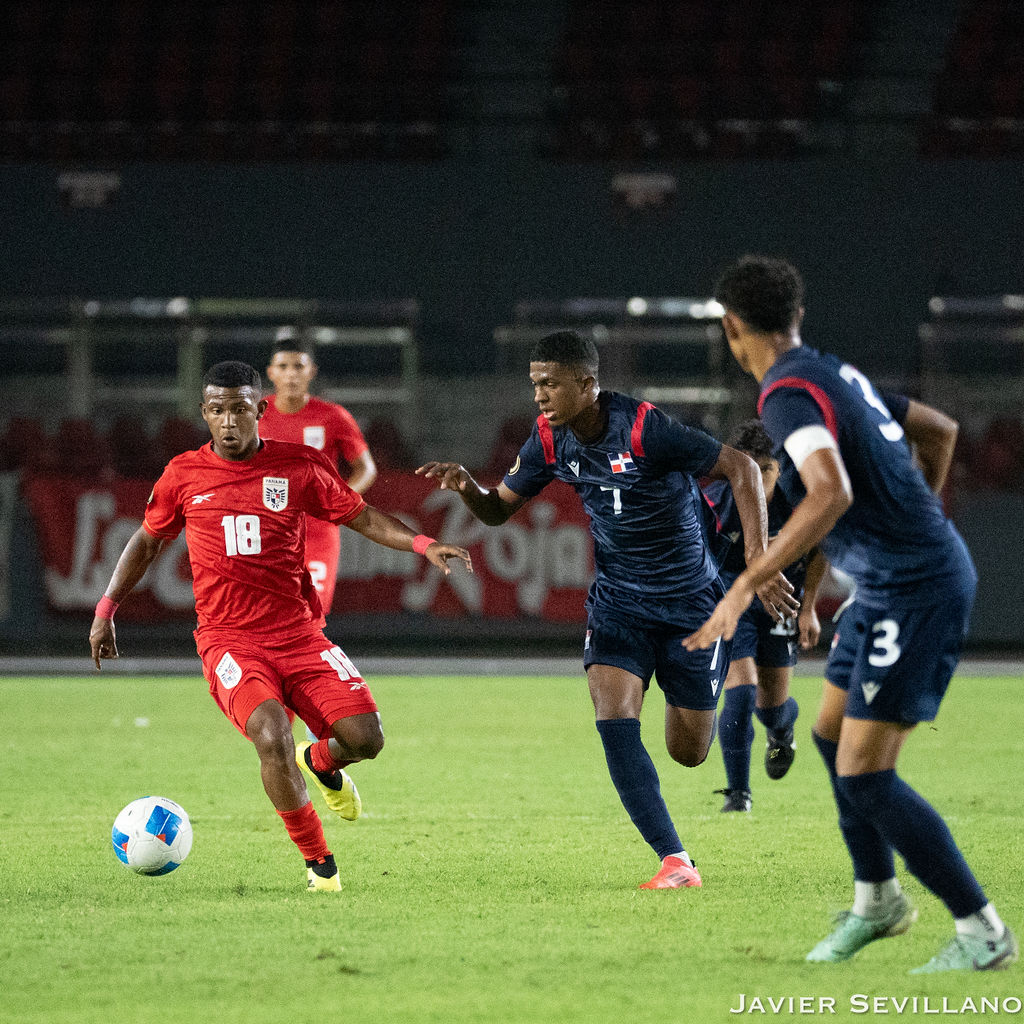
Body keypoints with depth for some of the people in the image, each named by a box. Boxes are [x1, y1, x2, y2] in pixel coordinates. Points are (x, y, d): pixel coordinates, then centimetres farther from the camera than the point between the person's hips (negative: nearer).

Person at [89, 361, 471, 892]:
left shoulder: (300, 466, 4)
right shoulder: (183, 475, 5)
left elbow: (363, 517, 9)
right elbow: (147, 541, 19)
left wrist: (422, 545, -7)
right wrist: (106, 610, 14)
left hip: (299, 633, 2)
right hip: (228, 639, -2)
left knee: (365, 737, -15)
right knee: (272, 738, -28)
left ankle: (321, 762, 25)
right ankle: (319, 863, -9)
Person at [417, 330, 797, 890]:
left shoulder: (645, 428, -25)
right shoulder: (550, 440, -7)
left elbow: (741, 468, -21)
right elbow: (498, 508, 5)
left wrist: (758, 563, -28)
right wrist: (467, 486, -19)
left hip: (690, 601, -4)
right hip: (617, 604, 4)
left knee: (688, 752, 4)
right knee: (614, 718, -21)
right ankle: (676, 862, -17)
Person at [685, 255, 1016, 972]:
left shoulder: (789, 393, -17)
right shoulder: (836, 374, 12)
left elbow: (831, 494, -34)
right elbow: (940, 429, 23)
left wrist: (746, 586, -34)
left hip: (914, 590, -10)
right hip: (895, 582, 10)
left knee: (864, 775, -8)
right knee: (834, 736, 20)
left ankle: (982, 932, -4)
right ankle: (877, 901, 34)